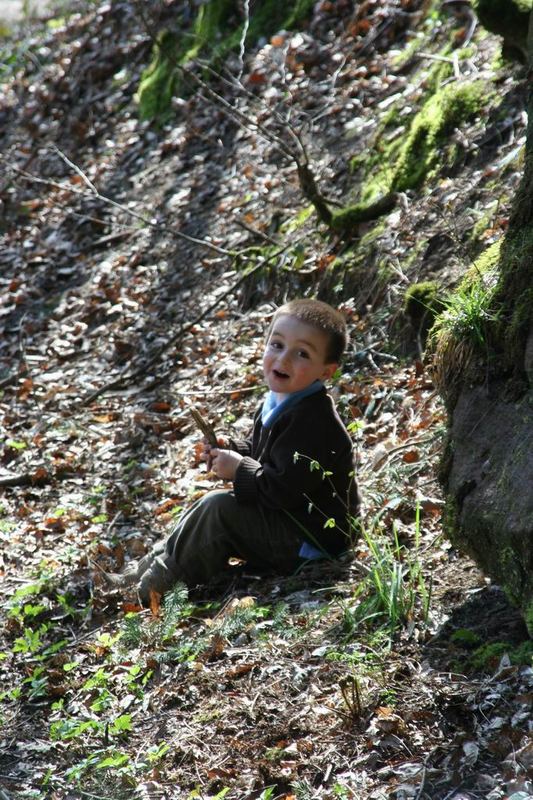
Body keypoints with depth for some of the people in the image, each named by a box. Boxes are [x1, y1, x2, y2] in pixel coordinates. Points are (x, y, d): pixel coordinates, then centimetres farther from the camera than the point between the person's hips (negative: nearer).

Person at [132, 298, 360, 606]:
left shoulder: (311, 422, -26)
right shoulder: (279, 403, 7)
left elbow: (283, 488, -29)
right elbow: (258, 452, 23)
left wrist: (238, 470, -16)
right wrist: (230, 452, 2)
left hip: (311, 540, -11)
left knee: (218, 508, -18)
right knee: (208, 507, 12)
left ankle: (157, 588, -7)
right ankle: (153, 564, 14)